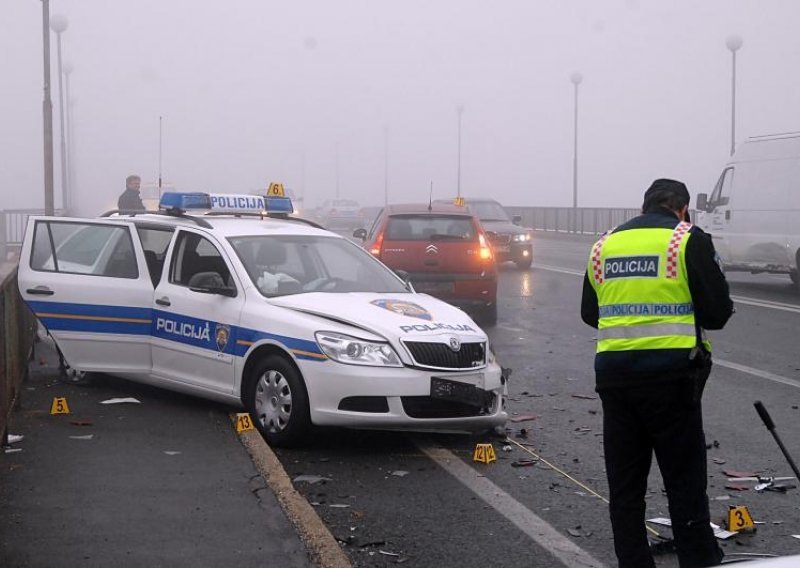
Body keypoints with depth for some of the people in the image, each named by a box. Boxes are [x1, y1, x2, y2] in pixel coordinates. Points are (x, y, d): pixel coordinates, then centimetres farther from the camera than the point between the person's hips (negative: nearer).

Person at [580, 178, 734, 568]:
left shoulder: (604, 244, 11)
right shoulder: (689, 240, -3)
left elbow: (590, 313, 18)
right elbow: (717, 313, -4)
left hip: (613, 372, 4)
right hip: (670, 373, -4)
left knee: (624, 486, 12)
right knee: (685, 483, 1)